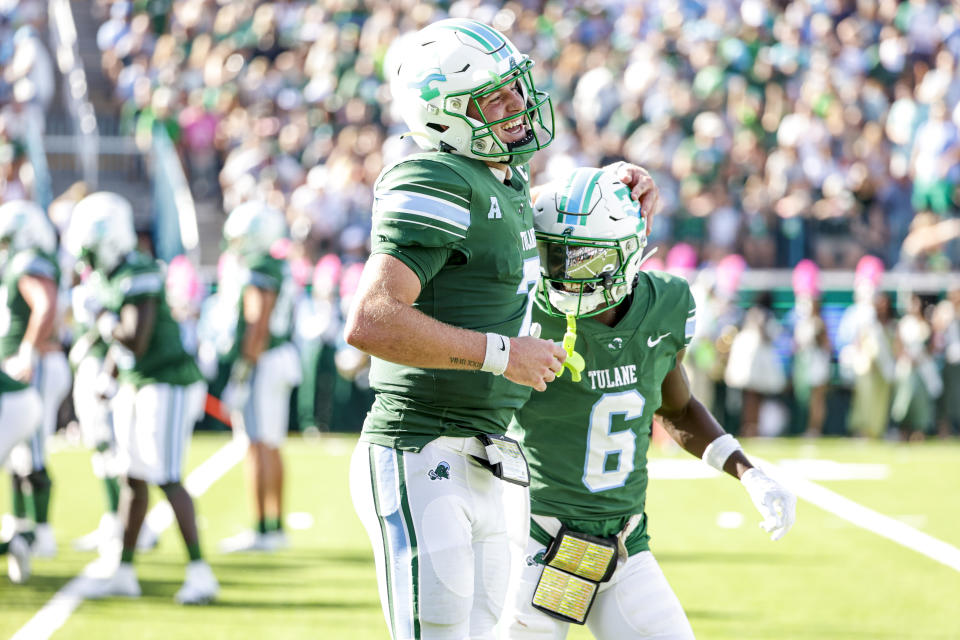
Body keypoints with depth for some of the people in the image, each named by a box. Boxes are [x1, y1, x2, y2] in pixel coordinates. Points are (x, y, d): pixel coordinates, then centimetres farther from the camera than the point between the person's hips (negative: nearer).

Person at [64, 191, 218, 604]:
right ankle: (124, 573, 19)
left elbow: (135, 340, -27)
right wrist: (108, 376, 15)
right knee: (132, 478, 12)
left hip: (167, 385, -10)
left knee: (167, 479, -11)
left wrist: (107, 325, -10)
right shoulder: (110, 278, 9)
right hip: (137, 386, 10)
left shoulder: (139, 276, -21)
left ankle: (200, 573, -8)